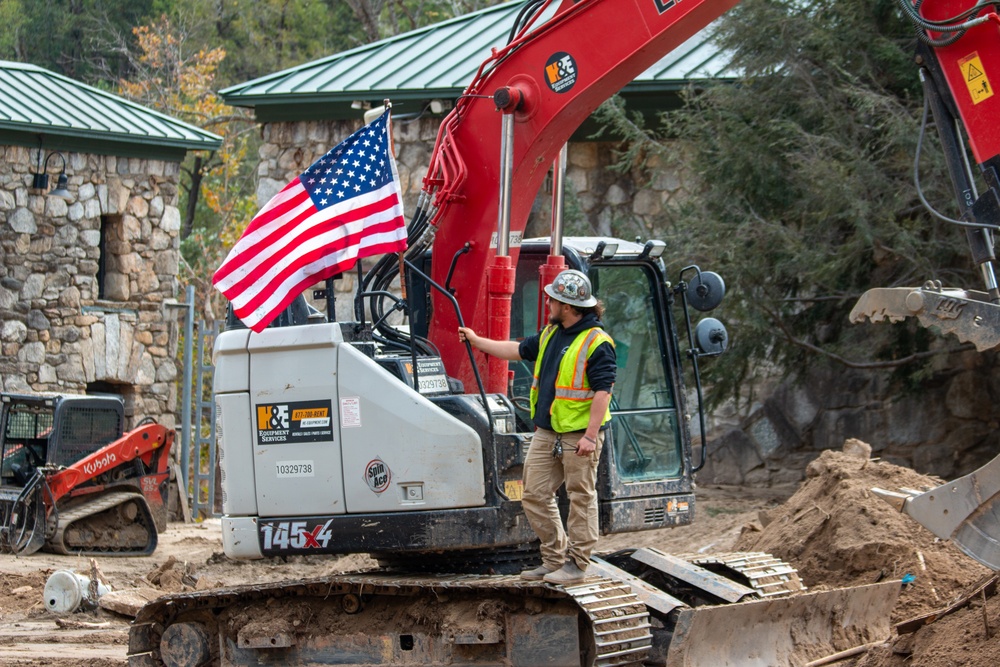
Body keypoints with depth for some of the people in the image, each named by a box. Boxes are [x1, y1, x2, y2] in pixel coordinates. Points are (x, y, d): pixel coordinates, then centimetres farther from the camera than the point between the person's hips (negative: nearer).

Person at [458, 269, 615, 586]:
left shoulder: (596, 343, -14)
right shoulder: (550, 334, 13)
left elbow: (602, 391, -18)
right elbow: (518, 350, 27)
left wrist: (591, 435, -23)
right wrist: (476, 340, 31)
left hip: (578, 434, -9)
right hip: (546, 432, 9)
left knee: (581, 497, -1)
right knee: (535, 495, 8)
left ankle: (576, 564, 4)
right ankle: (555, 558, 17)